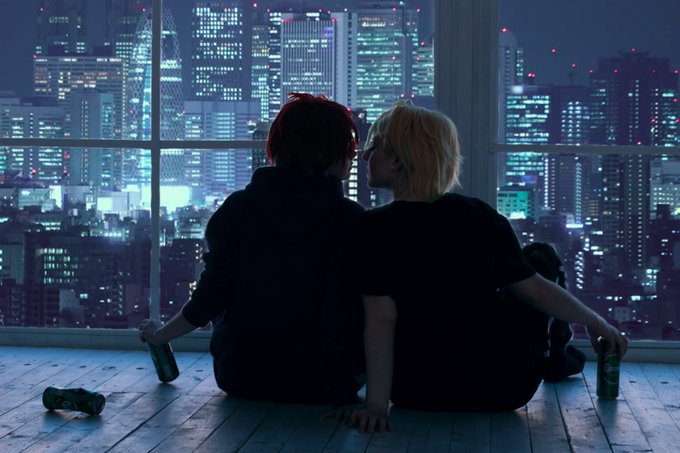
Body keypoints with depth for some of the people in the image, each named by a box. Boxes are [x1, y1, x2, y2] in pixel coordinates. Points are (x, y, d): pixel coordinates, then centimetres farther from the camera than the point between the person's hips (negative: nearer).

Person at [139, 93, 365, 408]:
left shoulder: (238, 208, -4)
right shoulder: (350, 219, -10)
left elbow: (209, 299, -4)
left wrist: (158, 335, 14)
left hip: (242, 381, 3)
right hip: (322, 385, -2)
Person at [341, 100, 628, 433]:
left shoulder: (374, 229, -15)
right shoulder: (482, 216, -7)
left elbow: (381, 320, -21)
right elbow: (535, 290, -1)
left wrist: (376, 406, -21)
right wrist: (595, 321, 14)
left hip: (419, 396, -1)